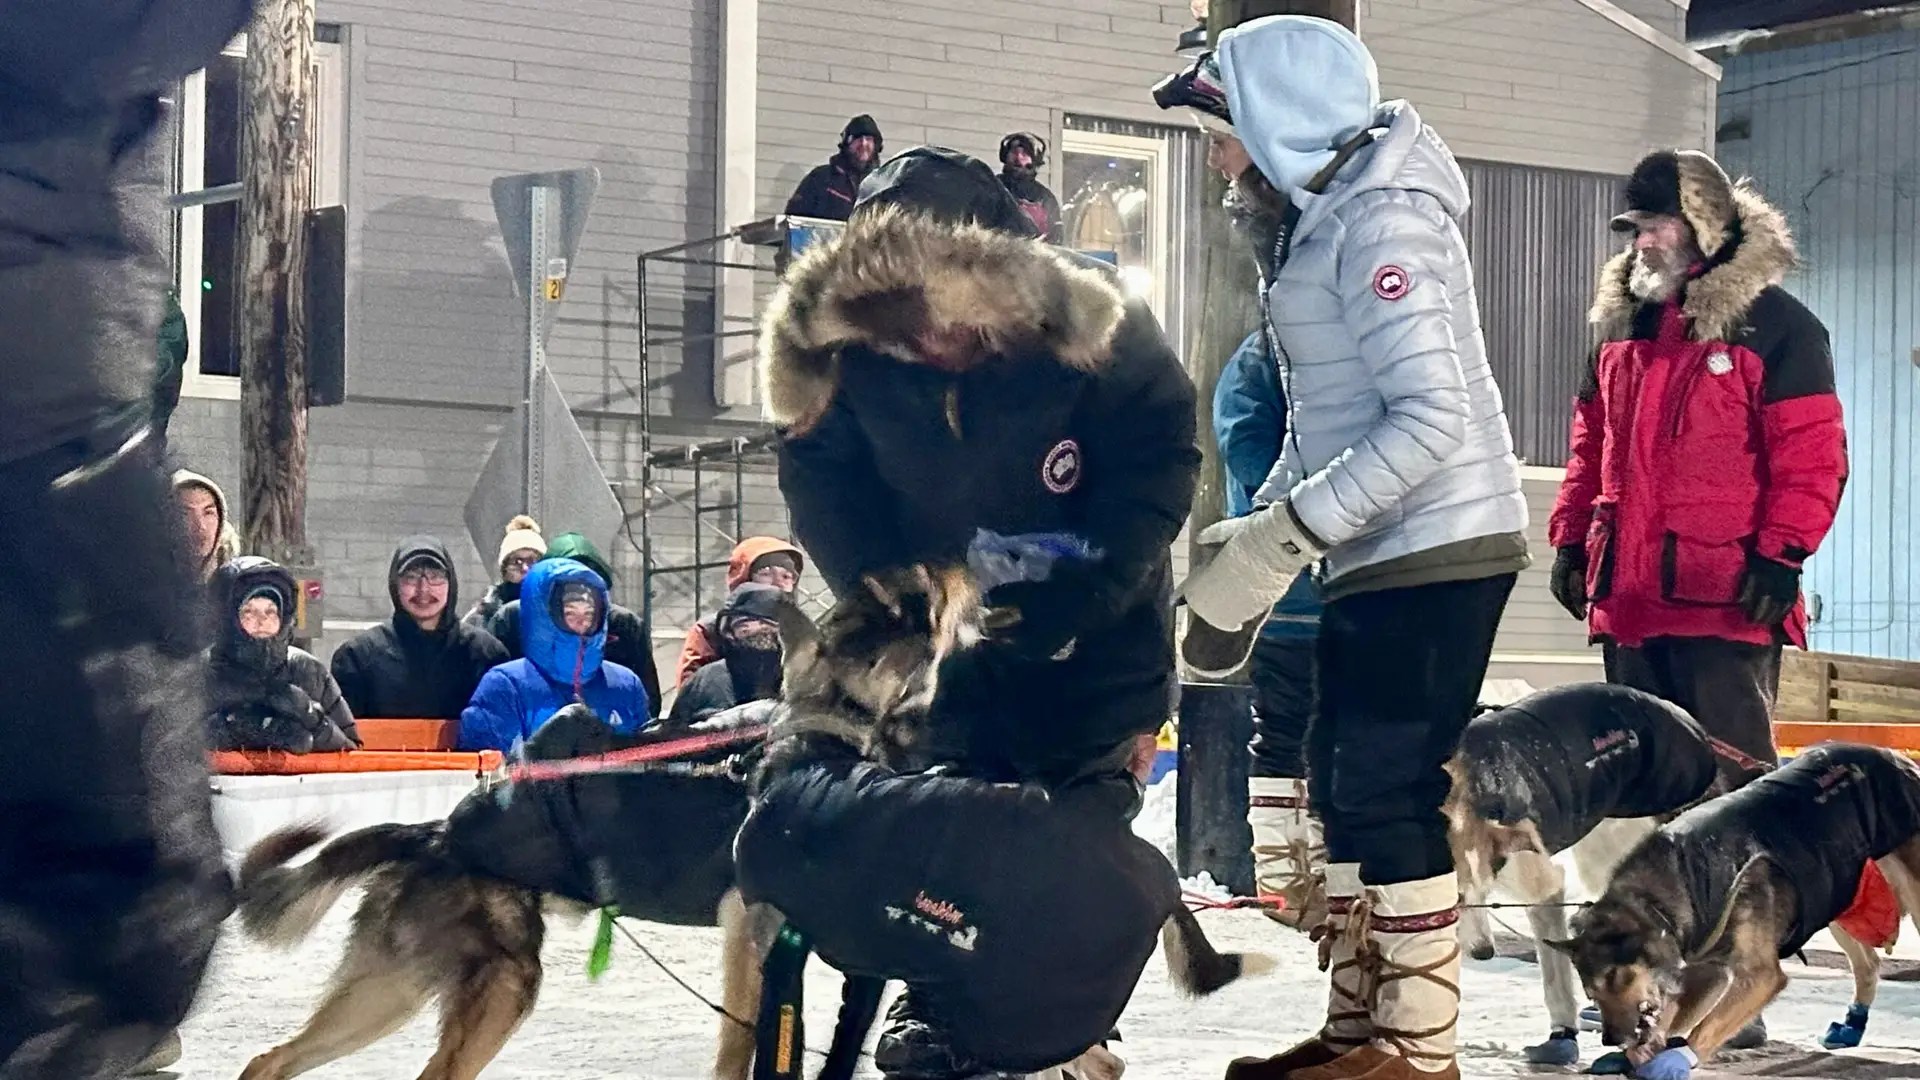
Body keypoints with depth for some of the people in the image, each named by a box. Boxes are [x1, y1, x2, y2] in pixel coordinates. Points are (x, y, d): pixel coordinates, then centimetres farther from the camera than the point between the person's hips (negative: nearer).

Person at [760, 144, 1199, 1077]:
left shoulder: (1098, 337, -27)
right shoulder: (837, 347, -20)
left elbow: (1157, 470, -20)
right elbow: (822, 483, -11)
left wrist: (1076, 601, -30)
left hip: (1093, 649, -2)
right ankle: (939, 1002, 21)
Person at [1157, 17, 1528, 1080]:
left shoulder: (1381, 222, -18)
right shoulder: (1320, 222, 12)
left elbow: (1432, 419, -25)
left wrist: (1288, 534, -23)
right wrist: (1257, 531, 9)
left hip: (1434, 552, -10)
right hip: (1379, 555, 10)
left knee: (1390, 791, -8)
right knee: (1342, 779, 14)